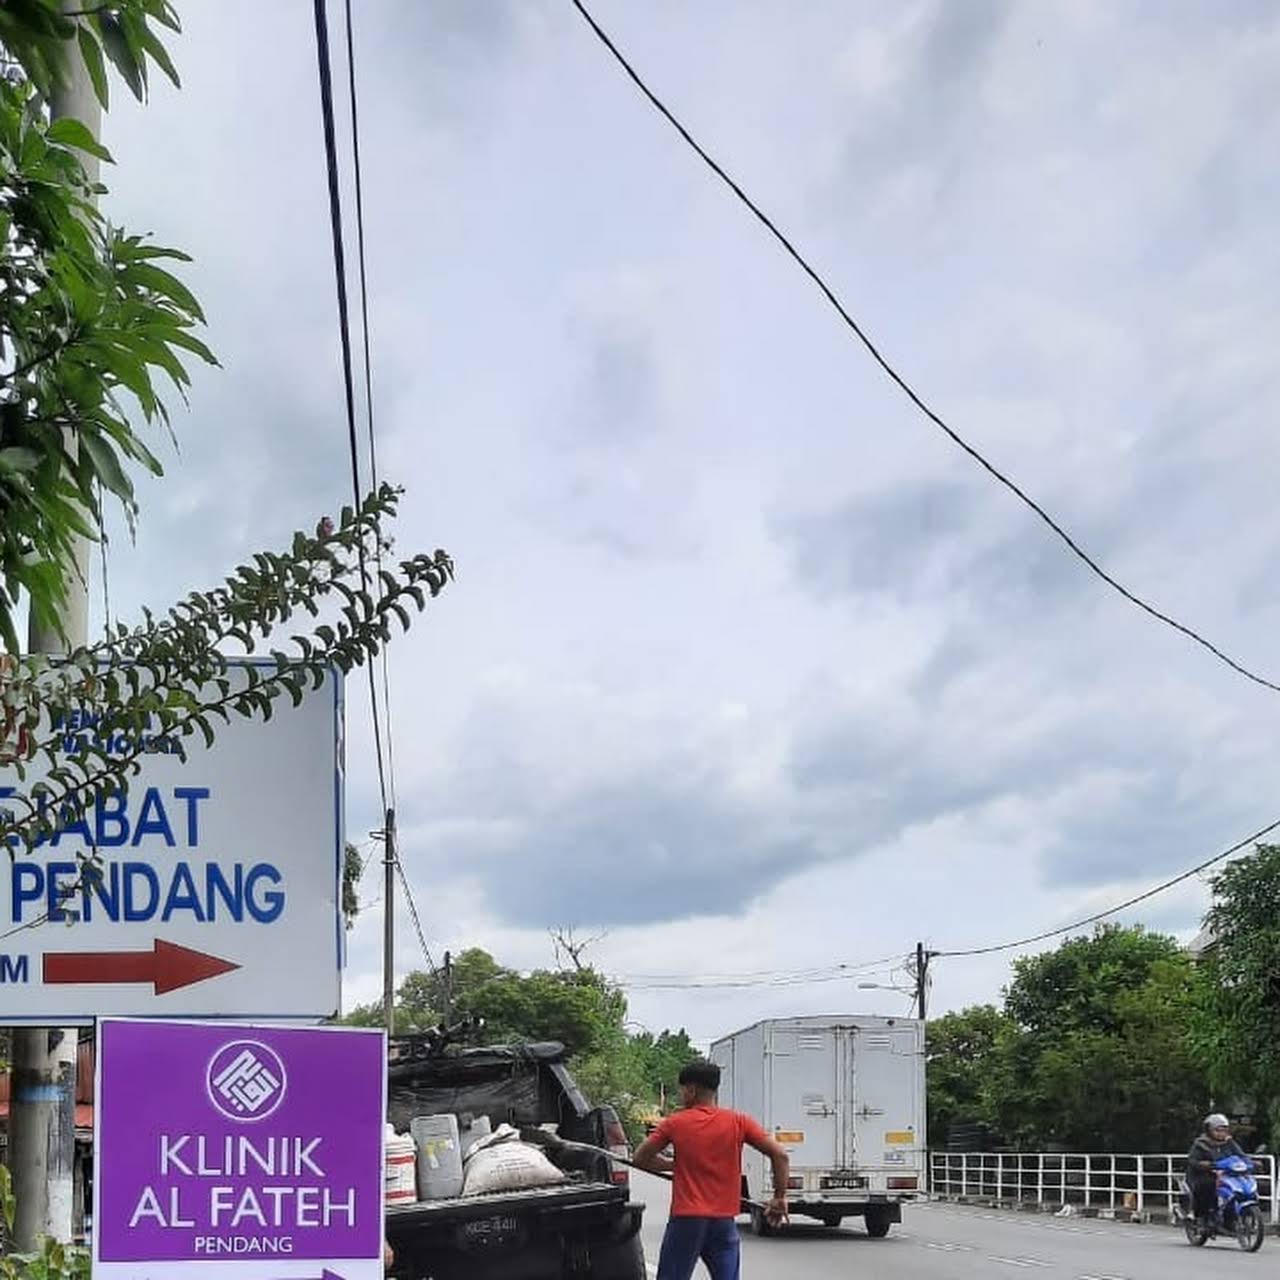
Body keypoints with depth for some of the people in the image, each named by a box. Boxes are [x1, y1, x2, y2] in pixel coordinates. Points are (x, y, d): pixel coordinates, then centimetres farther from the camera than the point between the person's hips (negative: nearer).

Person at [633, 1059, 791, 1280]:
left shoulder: (675, 1123, -2)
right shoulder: (738, 1122, 1)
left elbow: (641, 1158, 5)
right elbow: (780, 1155, -3)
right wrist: (779, 1198, 4)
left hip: (686, 1220, -2)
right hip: (724, 1221, 2)